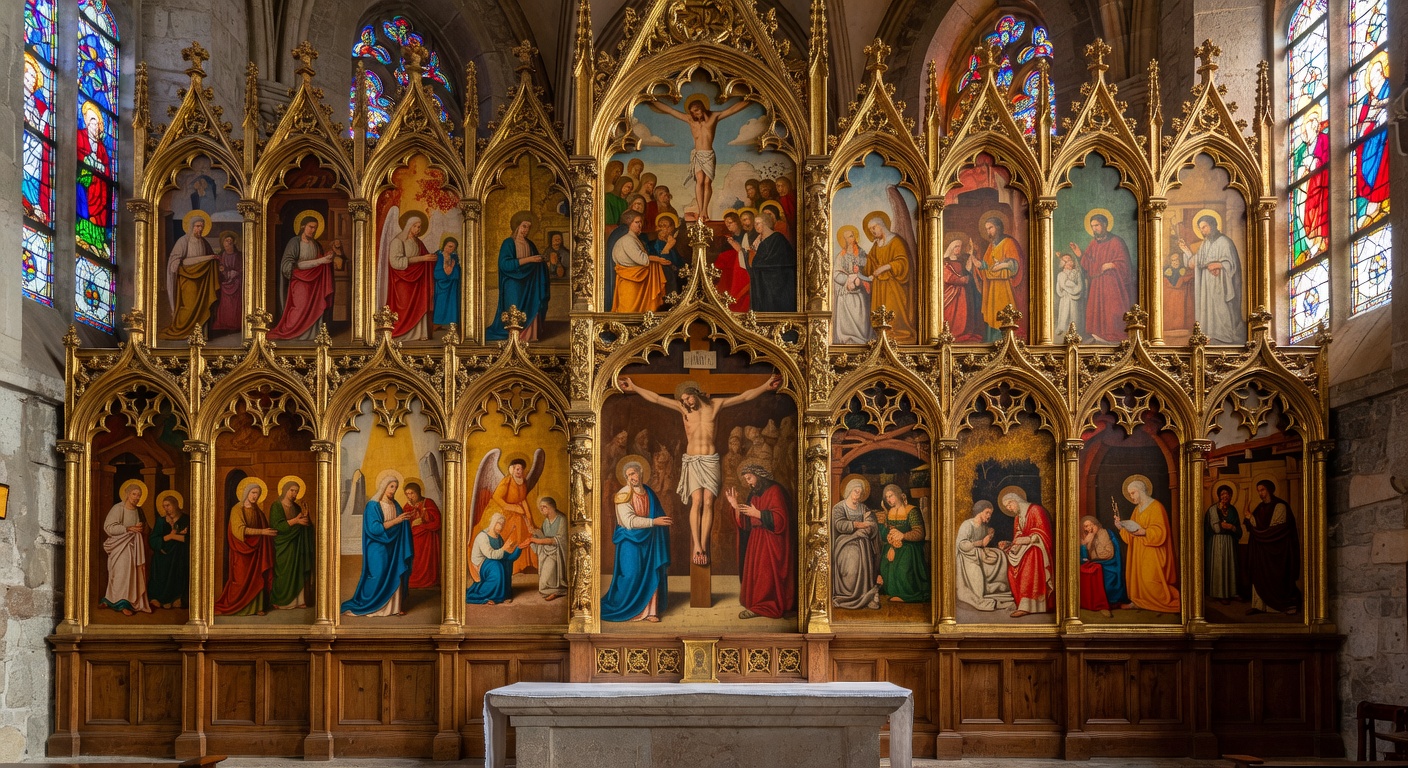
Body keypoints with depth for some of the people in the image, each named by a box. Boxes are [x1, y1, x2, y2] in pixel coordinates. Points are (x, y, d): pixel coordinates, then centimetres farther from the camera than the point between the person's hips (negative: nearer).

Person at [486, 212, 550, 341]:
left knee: (530, 310, 0)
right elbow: (505, 264, -19)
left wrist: (542, 262, -4)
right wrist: (528, 260, -21)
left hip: (527, 285, 6)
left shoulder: (529, 244, 14)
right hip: (513, 285, -6)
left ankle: (527, 335, 3)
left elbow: (536, 265, 21)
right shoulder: (508, 243, -6)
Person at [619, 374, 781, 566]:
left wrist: (765, 386, -4)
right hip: (692, 461, 0)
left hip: (711, 460, 0)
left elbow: (745, 396, 3)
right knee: (697, 501, -14)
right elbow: (655, 399, 3)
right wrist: (634, 388, -2)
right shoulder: (683, 409, 4)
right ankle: (696, 546, -15)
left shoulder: (715, 405, 3)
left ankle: (703, 547, -9)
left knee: (708, 503, -9)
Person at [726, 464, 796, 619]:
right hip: (756, 541, 9)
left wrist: (758, 513, -20)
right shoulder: (753, 493, 15)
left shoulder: (774, 491, -10)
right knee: (753, 573, 6)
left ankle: (762, 606, -10)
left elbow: (780, 518, -20)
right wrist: (736, 507, -1)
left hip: (771, 542, -9)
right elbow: (745, 523, 13)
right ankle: (755, 605, 9)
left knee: (767, 574, -10)